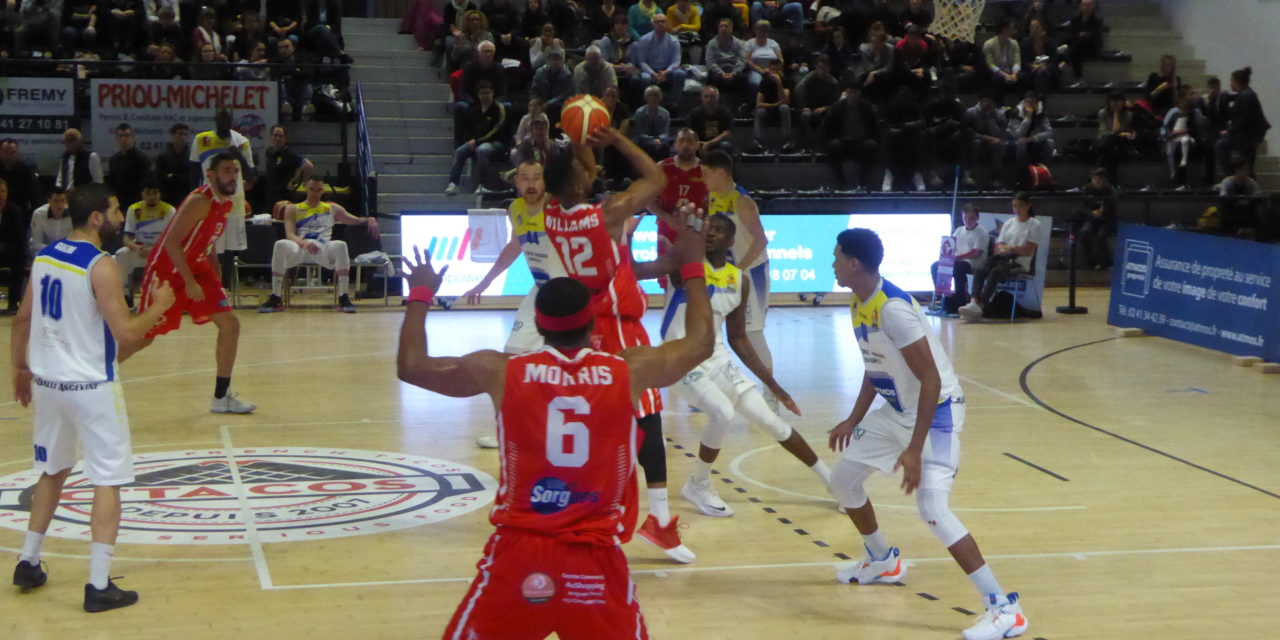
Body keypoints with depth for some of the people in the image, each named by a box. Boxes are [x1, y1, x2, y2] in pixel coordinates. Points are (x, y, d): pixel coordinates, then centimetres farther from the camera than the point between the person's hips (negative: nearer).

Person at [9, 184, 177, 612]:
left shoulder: (44, 256, 6)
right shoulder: (101, 267, -17)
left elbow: (22, 320, 12)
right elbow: (126, 333, -20)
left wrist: (20, 369, 23)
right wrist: (159, 306, -4)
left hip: (47, 381, 8)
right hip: (91, 386, -7)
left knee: (54, 472, 24)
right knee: (108, 480, -1)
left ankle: (28, 564, 30)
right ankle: (99, 586, -4)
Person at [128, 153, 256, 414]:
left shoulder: (228, 203, 4)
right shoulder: (199, 201, -23)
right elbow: (171, 242, -27)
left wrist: (216, 279, 12)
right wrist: (190, 283, -26)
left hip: (197, 269, 8)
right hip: (166, 272, -8)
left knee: (230, 325, -2)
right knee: (144, 336, 2)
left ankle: (221, 397, 5)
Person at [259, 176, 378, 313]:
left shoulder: (332, 209, 21)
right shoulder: (293, 209, 15)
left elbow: (357, 220, 20)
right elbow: (290, 234, -1)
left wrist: (368, 220, -6)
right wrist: (303, 243, -24)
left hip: (323, 250, 1)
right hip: (300, 250, -1)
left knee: (340, 245, -34)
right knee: (281, 245, -35)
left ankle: (343, 298, -34)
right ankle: (275, 299, -32)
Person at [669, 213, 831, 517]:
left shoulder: (739, 280, 5)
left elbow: (738, 340, 12)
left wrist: (773, 385, 10)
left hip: (716, 357, 5)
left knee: (769, 419, 4)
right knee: (723, 413, -27)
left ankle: (832, 482, 18)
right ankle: (698, 486, -3)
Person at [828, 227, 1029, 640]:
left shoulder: (894, 309, -27)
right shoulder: (859, 306, 3)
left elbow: (931, 380, -28)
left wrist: (915, 449, -30)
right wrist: (854, 419, 22)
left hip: (937, 411, -10)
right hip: (898, 410, 10)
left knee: (932, 508, -23)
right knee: (843, 479, 16)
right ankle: (883, 562, 40)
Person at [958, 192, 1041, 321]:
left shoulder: (1034, 225, 4)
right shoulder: (1009, 223, 19)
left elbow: (1028, 251, -5)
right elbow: (999, 245, 12)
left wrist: (1010, 248, -11)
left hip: (1021, 264, -5)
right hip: (1005, 261, 5)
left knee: (995, 272, -34)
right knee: (979, 271, -25)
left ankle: (980, 306, -41)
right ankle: (974, 302, -44)